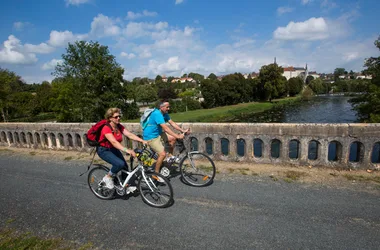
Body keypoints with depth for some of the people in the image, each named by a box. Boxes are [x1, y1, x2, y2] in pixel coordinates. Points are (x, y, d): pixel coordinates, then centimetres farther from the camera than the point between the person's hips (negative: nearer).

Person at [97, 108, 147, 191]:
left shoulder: (119, 127, -5)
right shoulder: (106, 128, -26)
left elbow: (130, 135, -16)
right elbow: (114, 142, -40)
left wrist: (143, 141, -30)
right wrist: (127, 150, -52)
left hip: (113, 149, 7)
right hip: (104, 150, -7)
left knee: (125, 166, -2)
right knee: (120, 164, -27)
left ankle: (127, 186, 16)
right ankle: (108, 178, -2)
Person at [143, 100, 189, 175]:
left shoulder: (164, 114, 2)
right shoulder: (157, 114, -27)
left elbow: (172, 123, 0)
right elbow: (166, 128, -33)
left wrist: (183, 131, -9)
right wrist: (178, 136, -35)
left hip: (158, 133, 9)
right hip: (150, 137, -9)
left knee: (173, 138, 0)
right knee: (162, 154, -17)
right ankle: (156, 173, 1)